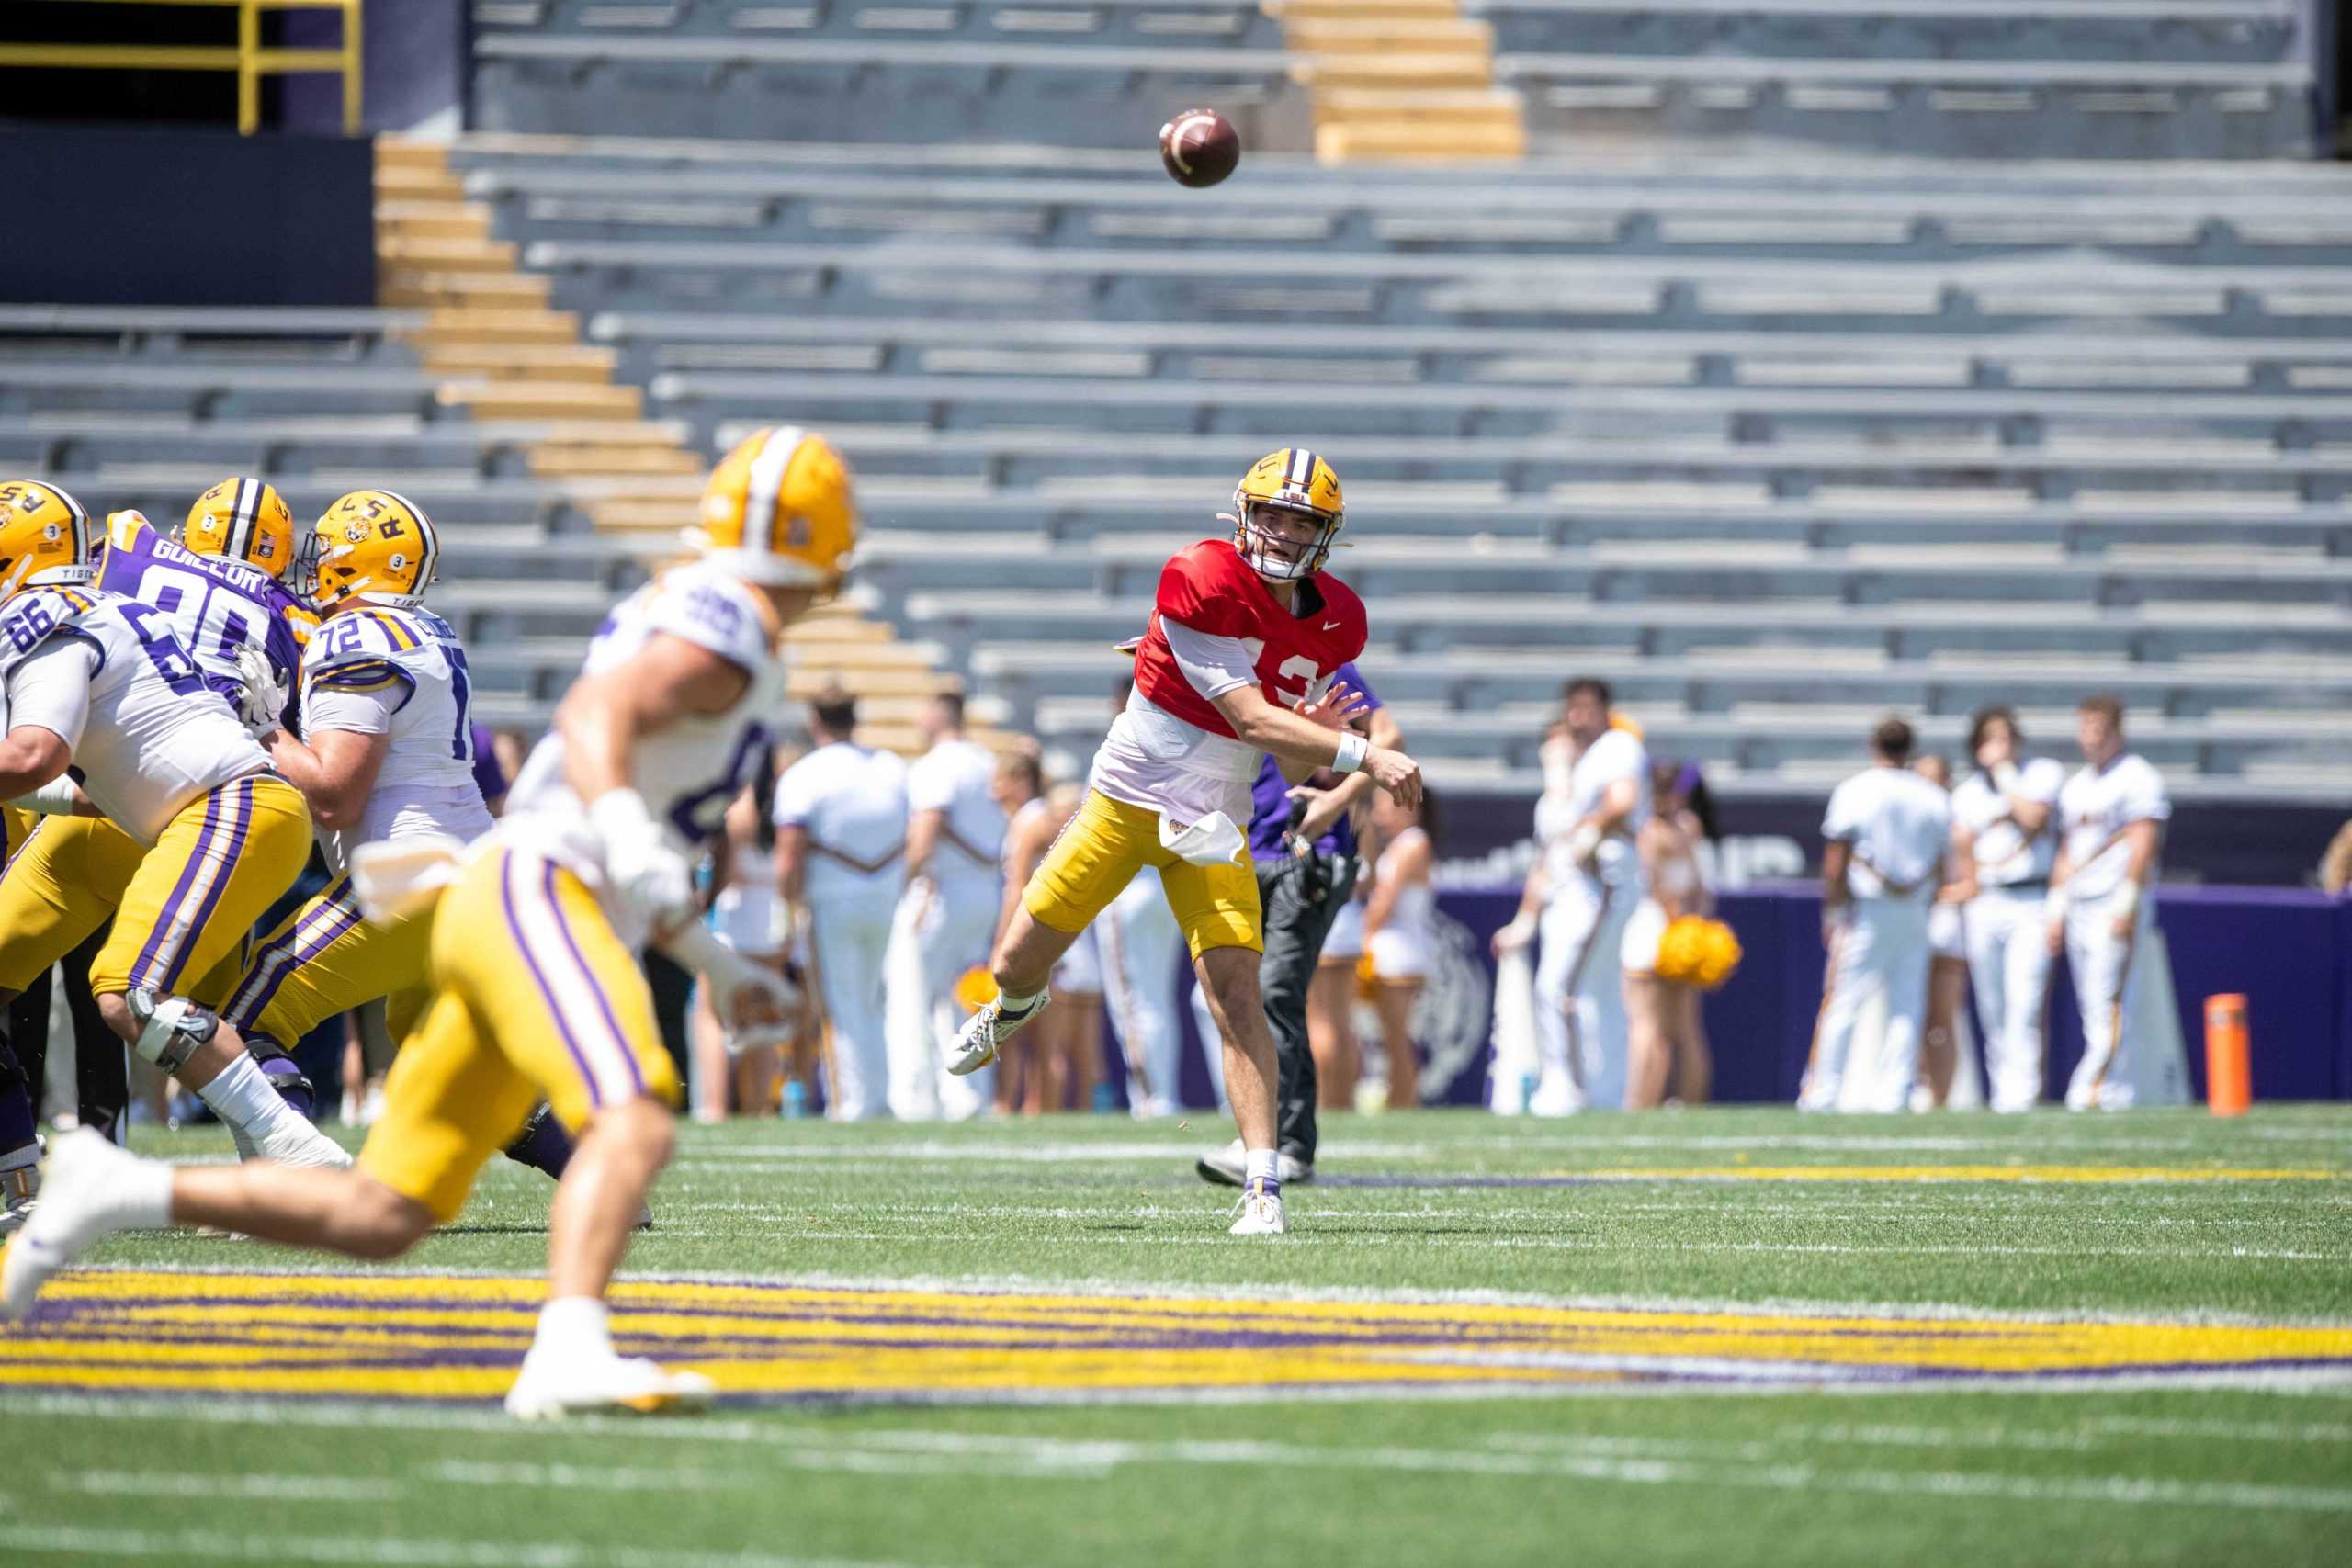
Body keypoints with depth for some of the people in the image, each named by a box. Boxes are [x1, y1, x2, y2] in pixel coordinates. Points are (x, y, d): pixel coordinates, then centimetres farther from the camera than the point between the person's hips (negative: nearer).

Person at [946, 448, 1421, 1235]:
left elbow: (1295, 768, 6)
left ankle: (1263, 1184, -17)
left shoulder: (1335, 623, -2)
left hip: (1215, 820, 3)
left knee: (1237, 988, -14)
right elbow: (1249, 718, -27)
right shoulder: (1202, 581, -22)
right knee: (1018, 965, 7)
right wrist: (1361, 752, -34)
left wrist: (1313, 735, -18)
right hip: (1127, 795, -3)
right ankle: (1015, 1008, 48)